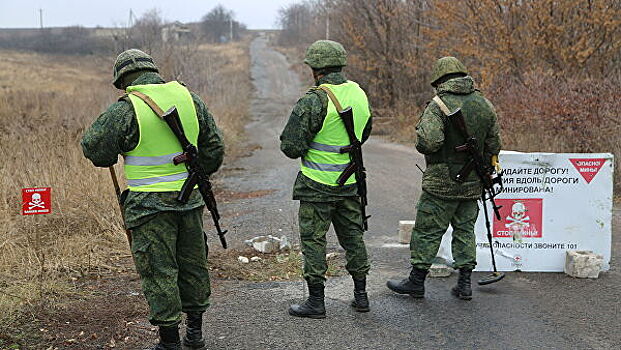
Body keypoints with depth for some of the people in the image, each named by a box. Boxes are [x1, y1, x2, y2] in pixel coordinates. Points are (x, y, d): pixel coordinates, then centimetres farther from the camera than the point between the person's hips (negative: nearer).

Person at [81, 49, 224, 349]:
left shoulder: (125, 110, -12)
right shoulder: (189, 98, 5)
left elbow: (93, 148, -5)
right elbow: (213, 147, 10)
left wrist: (118, 152, 15)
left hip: (150, 204, -5)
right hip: (190, 199, 6)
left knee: (158, 271, 3)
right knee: (193, 263, 17)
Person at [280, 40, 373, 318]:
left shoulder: (314, 101, -19)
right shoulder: (359, 94, 3)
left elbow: (291, 147, -18)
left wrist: (303, 146, 3)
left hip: (318, 184, -6)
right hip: (351, 181, 6)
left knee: (313, 240, 4)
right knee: (352, 236, 17)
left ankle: (316, 301, 10)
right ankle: (361, 295, 24)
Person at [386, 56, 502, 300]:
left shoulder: (439, 105, -13)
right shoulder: (484, 104, 7)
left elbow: (428, 142, -24)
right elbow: (493, 145, 12)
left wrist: (421, 143, -1)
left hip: (442, 182, -6)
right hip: (473, 182, 6)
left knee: (427, 230, 3)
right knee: (465, 229, 13)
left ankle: (417, 281, 10)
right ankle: (465, 284, 14)